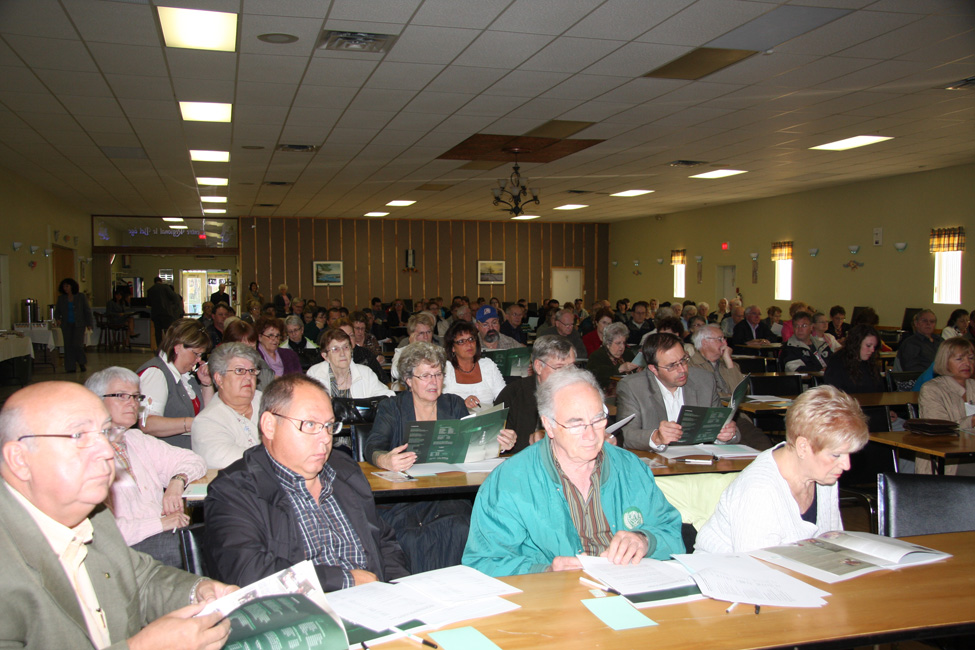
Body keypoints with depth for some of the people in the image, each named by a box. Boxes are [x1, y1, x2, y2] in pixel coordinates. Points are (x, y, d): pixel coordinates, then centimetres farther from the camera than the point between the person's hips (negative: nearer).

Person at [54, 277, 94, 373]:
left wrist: (89, 324, -1)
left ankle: (82, 364, 9)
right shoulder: (61, 298, 8)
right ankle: (70, 367, 6)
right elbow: (57, 311, 12)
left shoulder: (81, 297, 2)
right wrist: (57, 319, -10)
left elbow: (87, 311, 4)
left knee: (77, 344, -13)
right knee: (68, 345, 0)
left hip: (79, 324, -3)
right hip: (66, 325, 3)